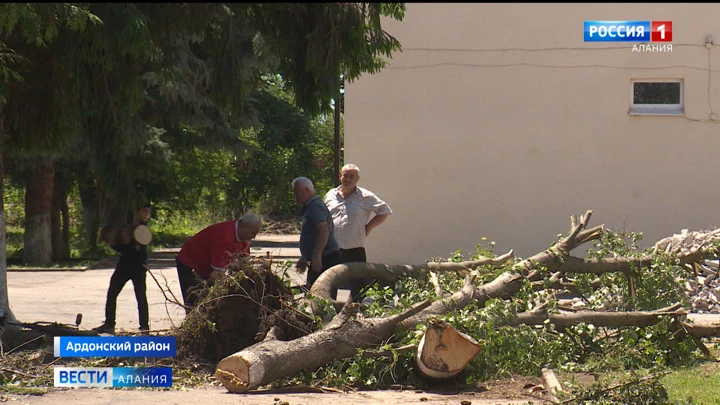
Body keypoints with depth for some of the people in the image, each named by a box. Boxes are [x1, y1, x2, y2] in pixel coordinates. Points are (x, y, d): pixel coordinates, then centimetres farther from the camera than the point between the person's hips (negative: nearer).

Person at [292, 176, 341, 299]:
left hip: (326, 260, -11)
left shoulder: (315, 207, -13)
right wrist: (304, 258, 31)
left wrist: (316, 256, -30)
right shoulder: (310, 207, 21)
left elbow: (324, 231, -25)